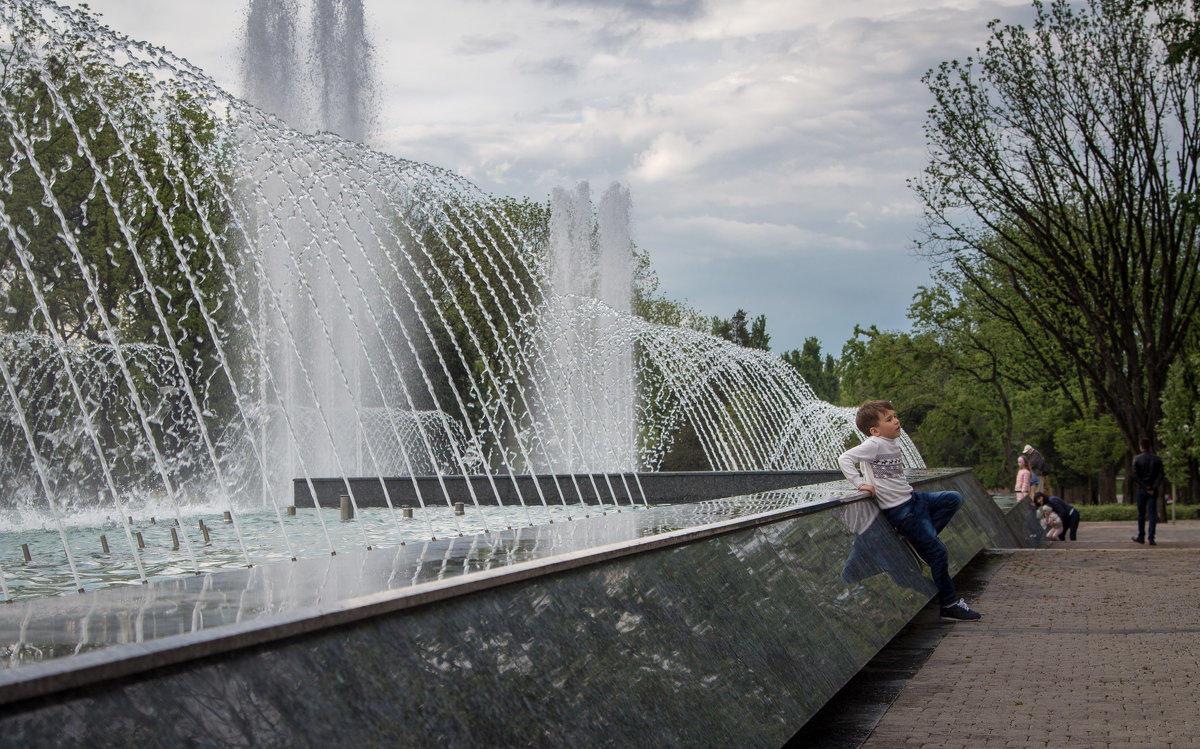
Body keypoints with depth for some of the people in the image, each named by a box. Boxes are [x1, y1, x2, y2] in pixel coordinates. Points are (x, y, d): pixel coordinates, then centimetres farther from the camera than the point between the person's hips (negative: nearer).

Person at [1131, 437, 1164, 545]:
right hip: (1154, 490, 1)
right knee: (1153, 514, 1)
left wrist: (1146, 488, -9)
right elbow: (1160, 475, -5)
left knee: (1141, 513, 10)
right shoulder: (1157, 459, 2)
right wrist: (1153, 488, -11)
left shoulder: (1137, 459, -4)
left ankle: (1141, 537, 18)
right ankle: (1151, 538, -6)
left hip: (1142, 490, -1)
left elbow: (1135, 477, -10)